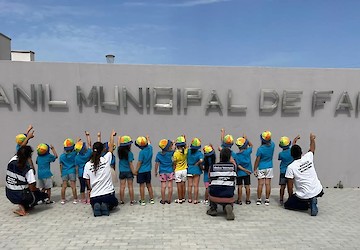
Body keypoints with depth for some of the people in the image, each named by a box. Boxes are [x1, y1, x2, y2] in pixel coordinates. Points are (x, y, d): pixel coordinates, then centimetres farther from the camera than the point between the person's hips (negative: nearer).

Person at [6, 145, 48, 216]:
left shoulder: (12, 161, -7)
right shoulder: (28, 170, -23)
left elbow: (19, 153, 14)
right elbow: (32, 188, -21)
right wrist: (37, 189, 2)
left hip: (9, 195, 6)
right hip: (20, 196, -6)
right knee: (44, 195, 15)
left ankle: (21, 205, 12)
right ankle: (23, 207, 0)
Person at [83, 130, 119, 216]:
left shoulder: (87, 165, -2)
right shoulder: (106, 159, -6)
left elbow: (88, 182, 3)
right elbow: (111, 147, 11)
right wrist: (112, 135, 24)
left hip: (94, 196, 1)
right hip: (108, 194, -1)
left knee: (95, 203, 33)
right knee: (114, 203, 30)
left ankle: (96, 207, -3)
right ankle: (106, 207, -4)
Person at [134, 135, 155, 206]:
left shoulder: (142, 152, -21)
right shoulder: (150, 148, -3)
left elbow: (139, 162, -15)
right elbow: (149, 143, 21)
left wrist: (136, 171, -5)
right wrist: (148, 138, 40)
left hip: (141, 171, -6)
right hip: (148, 170, 6)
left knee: (142, 186, 3)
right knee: (149, 185, 15)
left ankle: (142, 201, 10)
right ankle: (151, 199, 22)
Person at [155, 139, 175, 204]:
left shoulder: (158, 154, -6)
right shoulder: (170, 153, -12)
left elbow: (156, 164, -2)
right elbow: (173, 150, 10)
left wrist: (156, 172, 8)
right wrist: (173, 143, 24)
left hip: (162, 172, 2)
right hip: (170, 171, -2)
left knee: (163, 186, 7)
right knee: (170, 186, 6)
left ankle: (163, 200, 13)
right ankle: (169, 200, 12)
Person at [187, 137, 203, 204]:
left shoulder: (188, 152, -7)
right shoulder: (199, 153, -15)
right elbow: (201, 160, -28)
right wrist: (198, 164, -13)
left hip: (189, 170, 2)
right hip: (196, 170, -2)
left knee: (190, 185, 11)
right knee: (196, 186, 6)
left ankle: (190, 199, 20)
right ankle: (195, 200, 12)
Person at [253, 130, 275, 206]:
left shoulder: (260, 149, -18)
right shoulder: (272, 145, -7)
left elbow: (257, 160, -12)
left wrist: (255, 169, -5)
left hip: (261, 168, -3)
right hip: (269, 167, 4)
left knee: (260, 184, 3)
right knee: (268, 184, 6)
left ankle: (259, 199, 10)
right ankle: (267, 200, 11)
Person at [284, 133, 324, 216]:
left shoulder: (290, 167, -13)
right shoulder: (308, 157, -4)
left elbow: (290, 186, -9)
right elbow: (312, 149, 21)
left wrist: (291, 196, 8)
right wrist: (312, 139, 39)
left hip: (304, 196, -4)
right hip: (318, 191, 4)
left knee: (287, 204, 16)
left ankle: (306, 205, -4)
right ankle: (313, 201, 17)